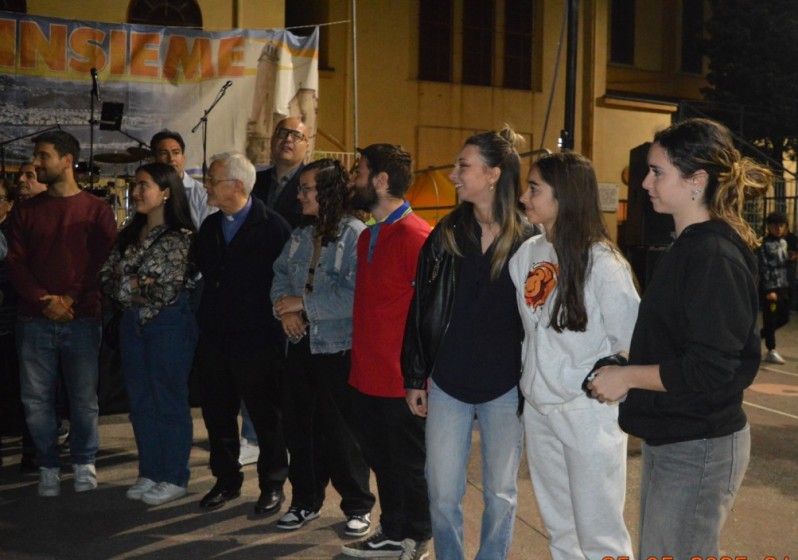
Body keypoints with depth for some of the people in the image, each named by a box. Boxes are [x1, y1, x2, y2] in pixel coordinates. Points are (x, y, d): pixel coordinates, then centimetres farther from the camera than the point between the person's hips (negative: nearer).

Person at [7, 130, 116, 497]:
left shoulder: (96, 210, 4)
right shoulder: (26, 211, 11)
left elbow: (104, 261, 0)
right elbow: (15, 264, 4)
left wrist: (71, 299, -12)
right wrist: (45, 300, -11)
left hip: (82, 319, -2)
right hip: (35, 320, 2)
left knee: (83, 398, 3)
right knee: (36, 400, 2)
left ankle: (84, 464, 19)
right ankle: (48, 467, 15)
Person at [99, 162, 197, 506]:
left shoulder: (180, 238, -11)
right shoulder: (130, 234, 9)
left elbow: (167, 291, -17)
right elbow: (107, 277, 4)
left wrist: (129, 285, -6)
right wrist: (134, 289, -13)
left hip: (169, 324, -7)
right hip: (133, 323, 7)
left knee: (170, 401, 3)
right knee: (140, 401, 12)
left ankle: (174, 478, 15)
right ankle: (149, 473, 24)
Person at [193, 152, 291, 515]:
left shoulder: (272, 226, -10)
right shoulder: (209, 226, 11)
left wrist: (274, 323, -9)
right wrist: (204, 317, 10)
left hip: (257, 339, -6)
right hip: (213, 336, 6)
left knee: (266, 416, 6)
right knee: (217, 414, 13)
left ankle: (272, 485, 21)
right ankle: (226, 480, 30)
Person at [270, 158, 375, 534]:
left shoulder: (355, 234, -15)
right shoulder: (301, 234, 11)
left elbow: (354, 294, -23)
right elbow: (281, 273, 10)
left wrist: (303, 303, -18)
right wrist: (284, 307, -10)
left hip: (338, 348, -7)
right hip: (302, 344, 7)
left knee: (340, 430, 2)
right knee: (299, 426, 14)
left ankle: (358, 506, 20)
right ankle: (305, 500, 30)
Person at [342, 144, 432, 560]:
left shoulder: (414, 236, -18)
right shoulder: (367, 236, 11)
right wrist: (359, 363, 15)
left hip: (402, 382, -8)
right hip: (368, 377, 9)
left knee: (409, 465, 8)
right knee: (380, 459, 20)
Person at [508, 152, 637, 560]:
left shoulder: (601, 261, -15)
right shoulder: (528, 254, 3)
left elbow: (632, 343, -12)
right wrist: (532, 376, 8)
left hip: (589, 413, -6)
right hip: (537, 408, 6)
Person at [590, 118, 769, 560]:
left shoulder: (714, 256, -21)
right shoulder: (690, 246, 10)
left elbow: (710, 370, -25)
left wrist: (626, 376, -16)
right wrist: (626, 372, 4)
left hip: (696, 450, -10)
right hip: (672, 440, 10)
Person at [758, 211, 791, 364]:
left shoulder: (784, 242, 12)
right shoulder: (765, 245, -10)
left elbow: (787, 264, 17)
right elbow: (764, 269, -14)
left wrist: (788, 284, 11)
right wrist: (769, 290, -18)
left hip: (784, 287, 8)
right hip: (770, 288, -8)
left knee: (784, 318, 12)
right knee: (770, 320, 0)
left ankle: (758, 335, 28)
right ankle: (771, 351, 9)